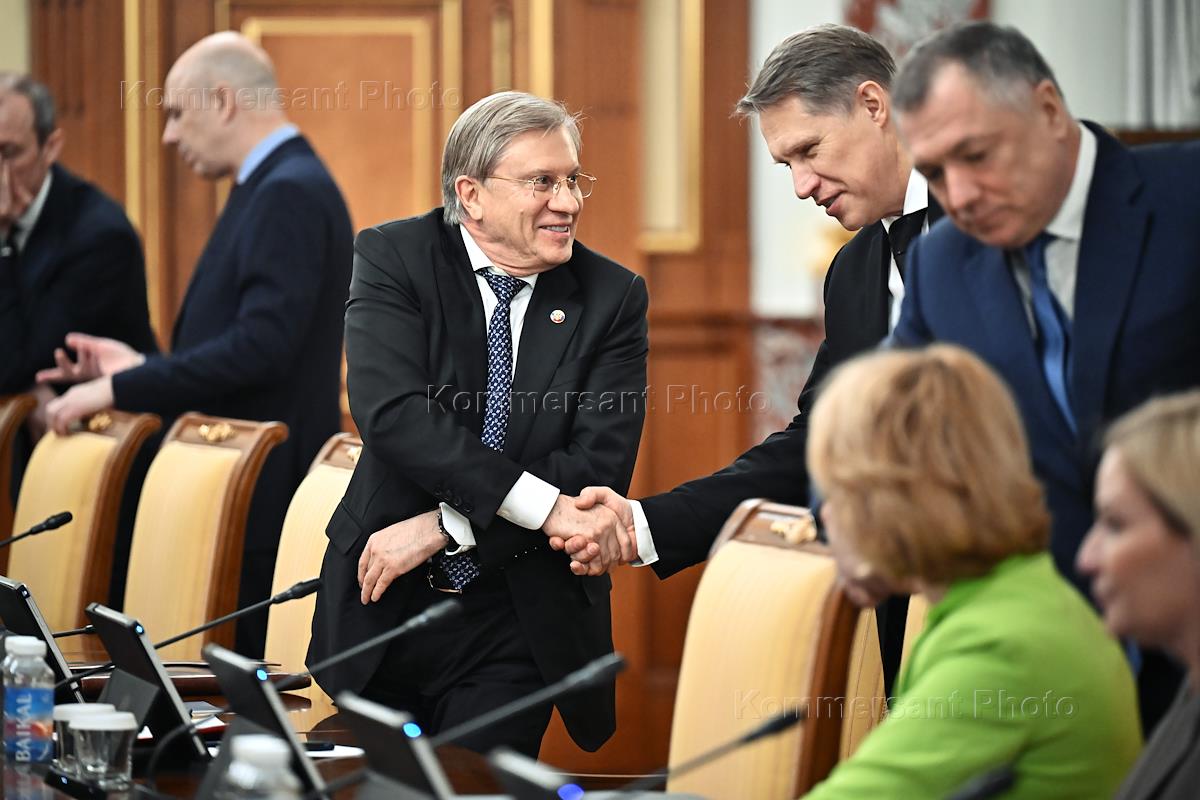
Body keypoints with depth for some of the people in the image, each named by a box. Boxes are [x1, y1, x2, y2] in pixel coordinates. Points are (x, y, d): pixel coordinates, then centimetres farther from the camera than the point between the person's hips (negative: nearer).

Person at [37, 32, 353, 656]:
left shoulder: (290, 193, -15)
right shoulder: (276, 185, 17)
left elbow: (262, 346, -24)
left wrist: (122, 389, -18)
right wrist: (141, 368, 11)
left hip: (262, 502, -10)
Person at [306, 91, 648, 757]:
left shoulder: (612, 297, -2)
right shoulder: (392, 258, -5)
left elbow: (599, 465, -11)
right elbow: (389, 412, -21)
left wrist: (442, 527, -19)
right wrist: (546, 505, -29)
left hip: (520, 624, 0)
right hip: (383, 608, 0)